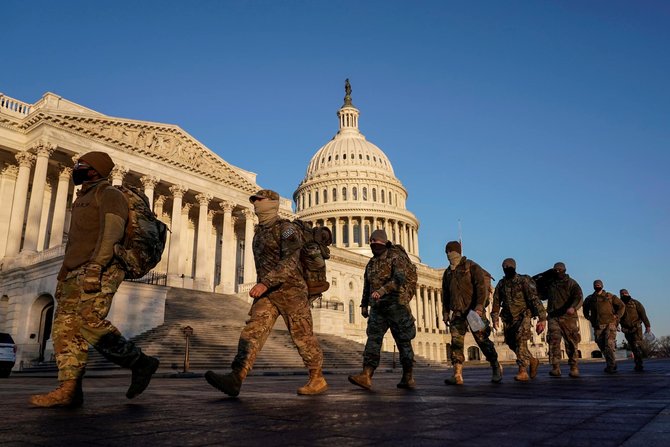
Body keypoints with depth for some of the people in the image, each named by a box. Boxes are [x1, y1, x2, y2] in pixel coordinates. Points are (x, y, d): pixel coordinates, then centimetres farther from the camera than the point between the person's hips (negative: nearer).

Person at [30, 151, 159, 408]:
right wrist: (63, 278, 23)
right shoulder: (82, 201, 29)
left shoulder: (109, 194, 0)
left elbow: (112, 231, -16)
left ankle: (140, 362, -11)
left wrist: (95, 267, -27)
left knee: (90, 323, -22)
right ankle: (69, 389, -8)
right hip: (76, 274, 9)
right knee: (65, 327, -3)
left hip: (100, 271, -9)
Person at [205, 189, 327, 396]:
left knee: (303, 337, 1)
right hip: (267, 293, 7)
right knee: (253, 330, -10)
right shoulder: (259, 232, 16)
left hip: (290, 290, -7)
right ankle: (236, 378, -20)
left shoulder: (287, 229, -10)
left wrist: (265, 283, -33)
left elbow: (290, 262, -24)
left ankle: (318, 380, 16)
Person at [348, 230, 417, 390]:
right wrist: (364, 305, 21)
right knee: (373, 339, -7)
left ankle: (408, 378, 11)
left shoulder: (396, 257, -5)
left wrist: (382, 290, -31)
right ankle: (366, 376, -15)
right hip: (378, 307, 6)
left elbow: (400, 279, -21)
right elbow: (367, 286, 24)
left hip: (396, 304, -6)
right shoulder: (371, 263, 17)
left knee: (403, 341, 1)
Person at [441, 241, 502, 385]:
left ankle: (496, 368, 20)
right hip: (457, 312, 5)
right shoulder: (448, 273, 16)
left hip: (474, 310, -5)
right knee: (456, 342, -6)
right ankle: (457, 375, -8)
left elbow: (481, 287, -12)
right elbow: (445, 294, 22)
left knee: (482, 339, 0)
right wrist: (446, 312, 15)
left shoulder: (471, 266, -2)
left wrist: (479, 307, -22)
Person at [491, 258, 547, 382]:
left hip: (523, 316, -6)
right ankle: (532, 361, 31)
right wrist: (495, 318, 8)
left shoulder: (524, 280, -9)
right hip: (509, 319, 6)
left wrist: (542, 318, -19)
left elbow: (534, 299, -14)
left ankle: (523, 372, -20)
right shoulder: (501, 284, 7)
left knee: (520, 340, -21)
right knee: (512, 343, 8)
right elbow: (496, 302, 13)